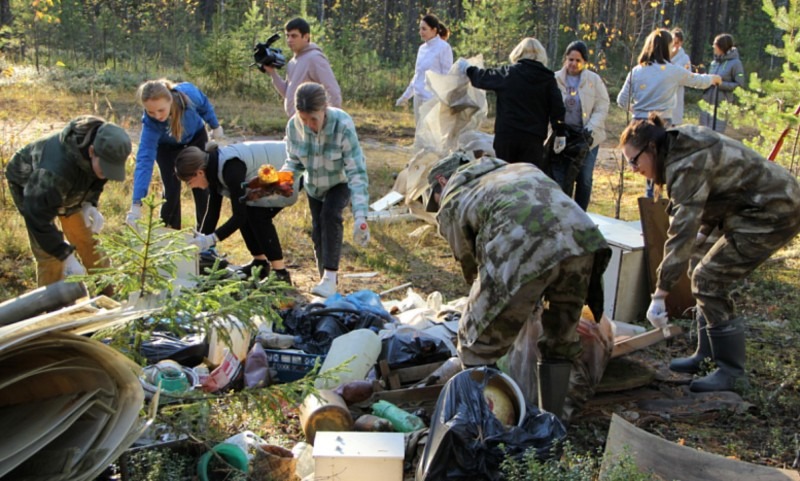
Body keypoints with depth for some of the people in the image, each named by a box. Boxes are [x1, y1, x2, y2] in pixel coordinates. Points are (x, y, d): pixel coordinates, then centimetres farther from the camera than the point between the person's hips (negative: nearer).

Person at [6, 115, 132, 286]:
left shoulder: (106, 151, -27)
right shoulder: (57, 167, -48)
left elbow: (96, 180, -2)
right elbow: (38, 217, -40)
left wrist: (91, 203, -18)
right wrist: (66, 255, -38)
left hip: (71, 188, 5)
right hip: (28, 184, -5)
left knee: (90, 242, 6)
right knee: (48, 254, -12)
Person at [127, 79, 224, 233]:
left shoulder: (187, 93, -40)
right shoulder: (150, 123, -41)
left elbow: (204, 104, -16)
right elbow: (145, 160, -45)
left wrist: (215, 126, 1)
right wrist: (136, 204, -52)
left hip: (196, 136, 2)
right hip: (167, 146, -2)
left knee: (202, 187, 3)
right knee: (172, 190, -8)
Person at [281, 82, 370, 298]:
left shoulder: (343, 125, -36)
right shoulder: (294, 125, -25)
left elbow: (357, 172, -36)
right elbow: (294, 161, -8)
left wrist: (360, 215, -44)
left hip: (341, 182, -4)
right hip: (314, 185, 4)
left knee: (330, 214, -29)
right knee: (317, 231, 7)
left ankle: (330, 278, -24)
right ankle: (326, 279, 27)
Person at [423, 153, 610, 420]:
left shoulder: (450, 203, 24)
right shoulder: (521, 168, 39)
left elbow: (471, 265, 26)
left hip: (523, 253, -6)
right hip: (581, 236, 6)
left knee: (478, 347, 14)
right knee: (561, 342, 26)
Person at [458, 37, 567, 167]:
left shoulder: (508, 73, 0)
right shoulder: (548, 78, 3)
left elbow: (482, 78, 12)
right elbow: (557, 106, -1)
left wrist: (468, 69, 31)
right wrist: (560, 134, 5)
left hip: (506, 134, 0)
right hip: (533, 137, 0)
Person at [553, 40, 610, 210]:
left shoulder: (594, 80, 2)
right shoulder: (555, 79, 0)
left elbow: (602, 108, -1)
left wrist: (590, 128, -15)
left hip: (587, 137, 1)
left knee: (584, 179, 5)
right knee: (560, 178, -3)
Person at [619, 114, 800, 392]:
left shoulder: (687, 165, -25)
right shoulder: (683, 148, 5)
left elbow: (682, 232, -30)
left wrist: (659, 294, -29)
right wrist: (704, 232, 7)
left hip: (773, 214, -10)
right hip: (770, 205, 10)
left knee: (709, 282, -10)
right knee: (706, 277, 10)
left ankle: (731, 371, 1)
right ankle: (707, 356, 20)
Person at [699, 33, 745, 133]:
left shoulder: (735, 63, -7)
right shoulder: (714, 63, 12)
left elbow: (740, 85, -10)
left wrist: (721, 84, -16)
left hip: (721, 106, -7)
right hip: (707, 104, 7)